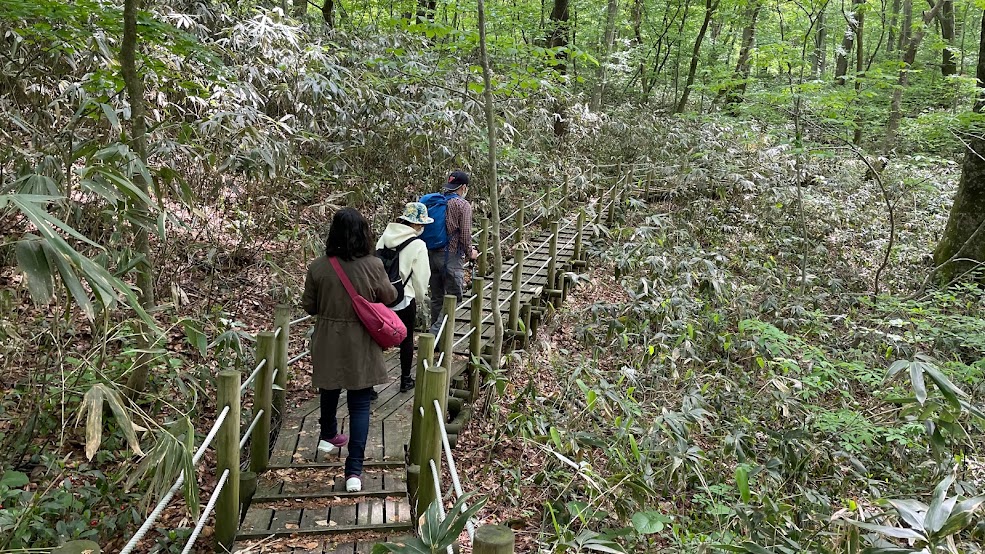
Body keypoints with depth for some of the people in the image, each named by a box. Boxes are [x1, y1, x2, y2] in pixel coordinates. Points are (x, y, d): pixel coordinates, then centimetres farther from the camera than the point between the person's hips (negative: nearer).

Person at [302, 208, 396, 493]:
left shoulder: (318, 267, -12)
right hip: (360, 345, -2)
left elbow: (309, 306, -1)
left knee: (329, 390, 26)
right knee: (360, 404, 5)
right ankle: (354, 469, 2)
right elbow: (389, 297, 0)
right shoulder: (372, 266, -17)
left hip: (328, 342, 3)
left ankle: (329, 436, 52)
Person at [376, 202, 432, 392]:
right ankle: (405, 380, 28)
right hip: (405, 300, -4)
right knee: (407, 340, 15)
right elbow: (421, 277, -8)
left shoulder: (385, 237, 0)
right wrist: (420, 299, 10)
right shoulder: (418, 245, -13)